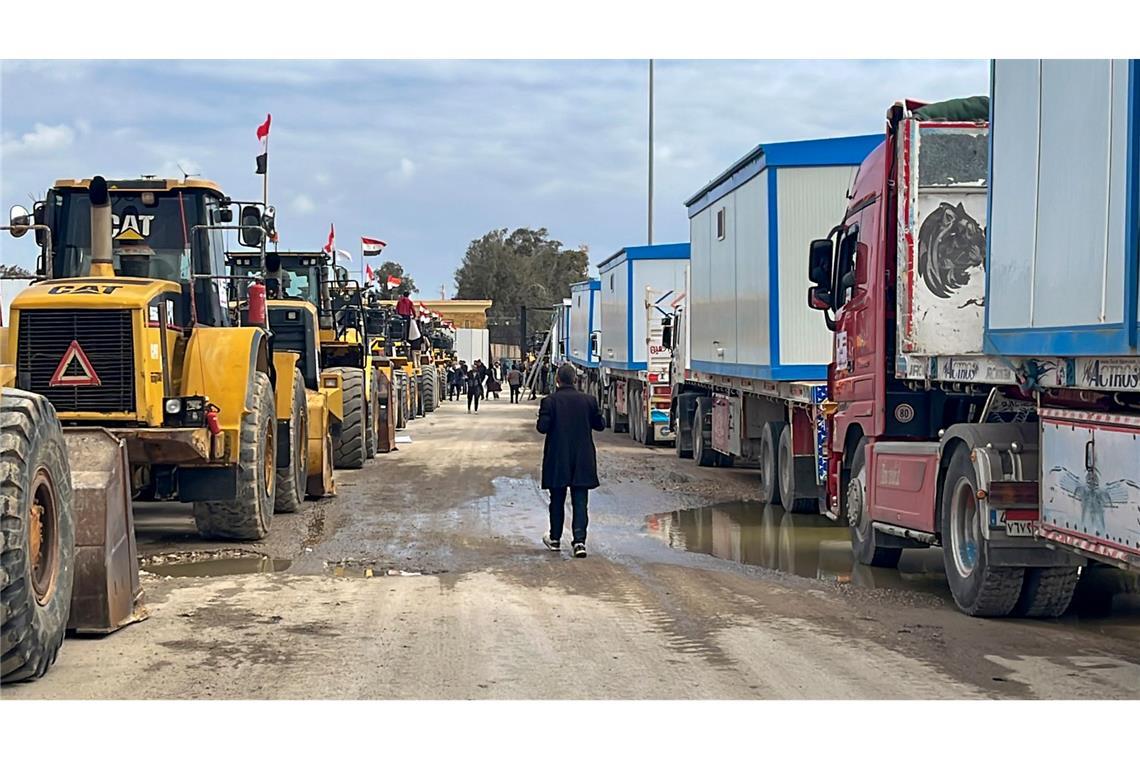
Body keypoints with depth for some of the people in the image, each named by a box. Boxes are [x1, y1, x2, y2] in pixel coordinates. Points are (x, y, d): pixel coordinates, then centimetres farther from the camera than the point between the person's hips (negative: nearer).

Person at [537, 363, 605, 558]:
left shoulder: (550, 401, -10)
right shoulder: (588, 400, -2)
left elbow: (543, 427, -15)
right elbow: (600, 425, 5)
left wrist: (543, 417, 6)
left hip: (557, 460, -1)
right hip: (582, 461, 1)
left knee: (557, 501, 12)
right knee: (580, 501, 2)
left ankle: (555, 539, 23)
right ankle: (579, 540, -10)